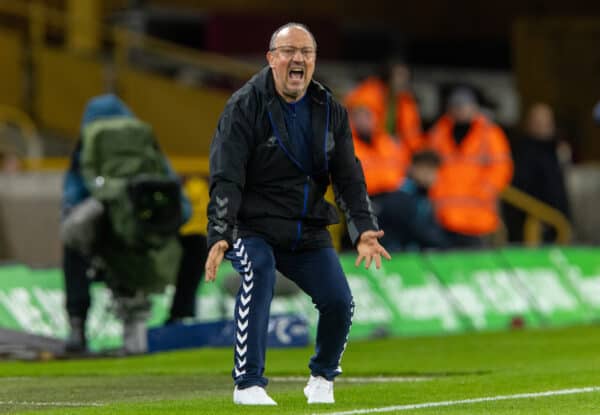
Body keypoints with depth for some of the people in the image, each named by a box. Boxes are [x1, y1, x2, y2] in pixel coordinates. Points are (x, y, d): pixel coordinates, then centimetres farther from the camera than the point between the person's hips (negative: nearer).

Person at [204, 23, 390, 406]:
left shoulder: (330, 111, 5)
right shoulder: (245, 107, -10)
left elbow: (349, 177, 6)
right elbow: (226, 178, -16)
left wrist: (364, 229, -10)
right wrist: (220, 236, -29)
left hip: (309, 233, 4)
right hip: (253, 227, -4)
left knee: (339, 302, -10)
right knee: (259, 273, -34)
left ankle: (323, 378, 20)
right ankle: (248, 384, -27)